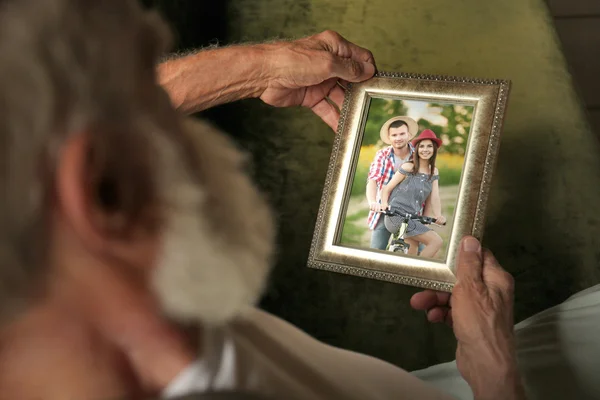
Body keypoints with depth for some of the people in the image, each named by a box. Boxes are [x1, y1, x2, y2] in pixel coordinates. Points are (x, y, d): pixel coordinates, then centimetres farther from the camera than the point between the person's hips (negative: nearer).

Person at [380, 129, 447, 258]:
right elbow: (387, 189, -2)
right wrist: (384, 204, -20)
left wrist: (438, 215, -18)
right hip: (397, 216, -7)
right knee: (436, 241, -17)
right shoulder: (408, 168, -6)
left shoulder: (434, 172, 11)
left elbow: (435, 197, 0)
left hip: (412, 218, 7)